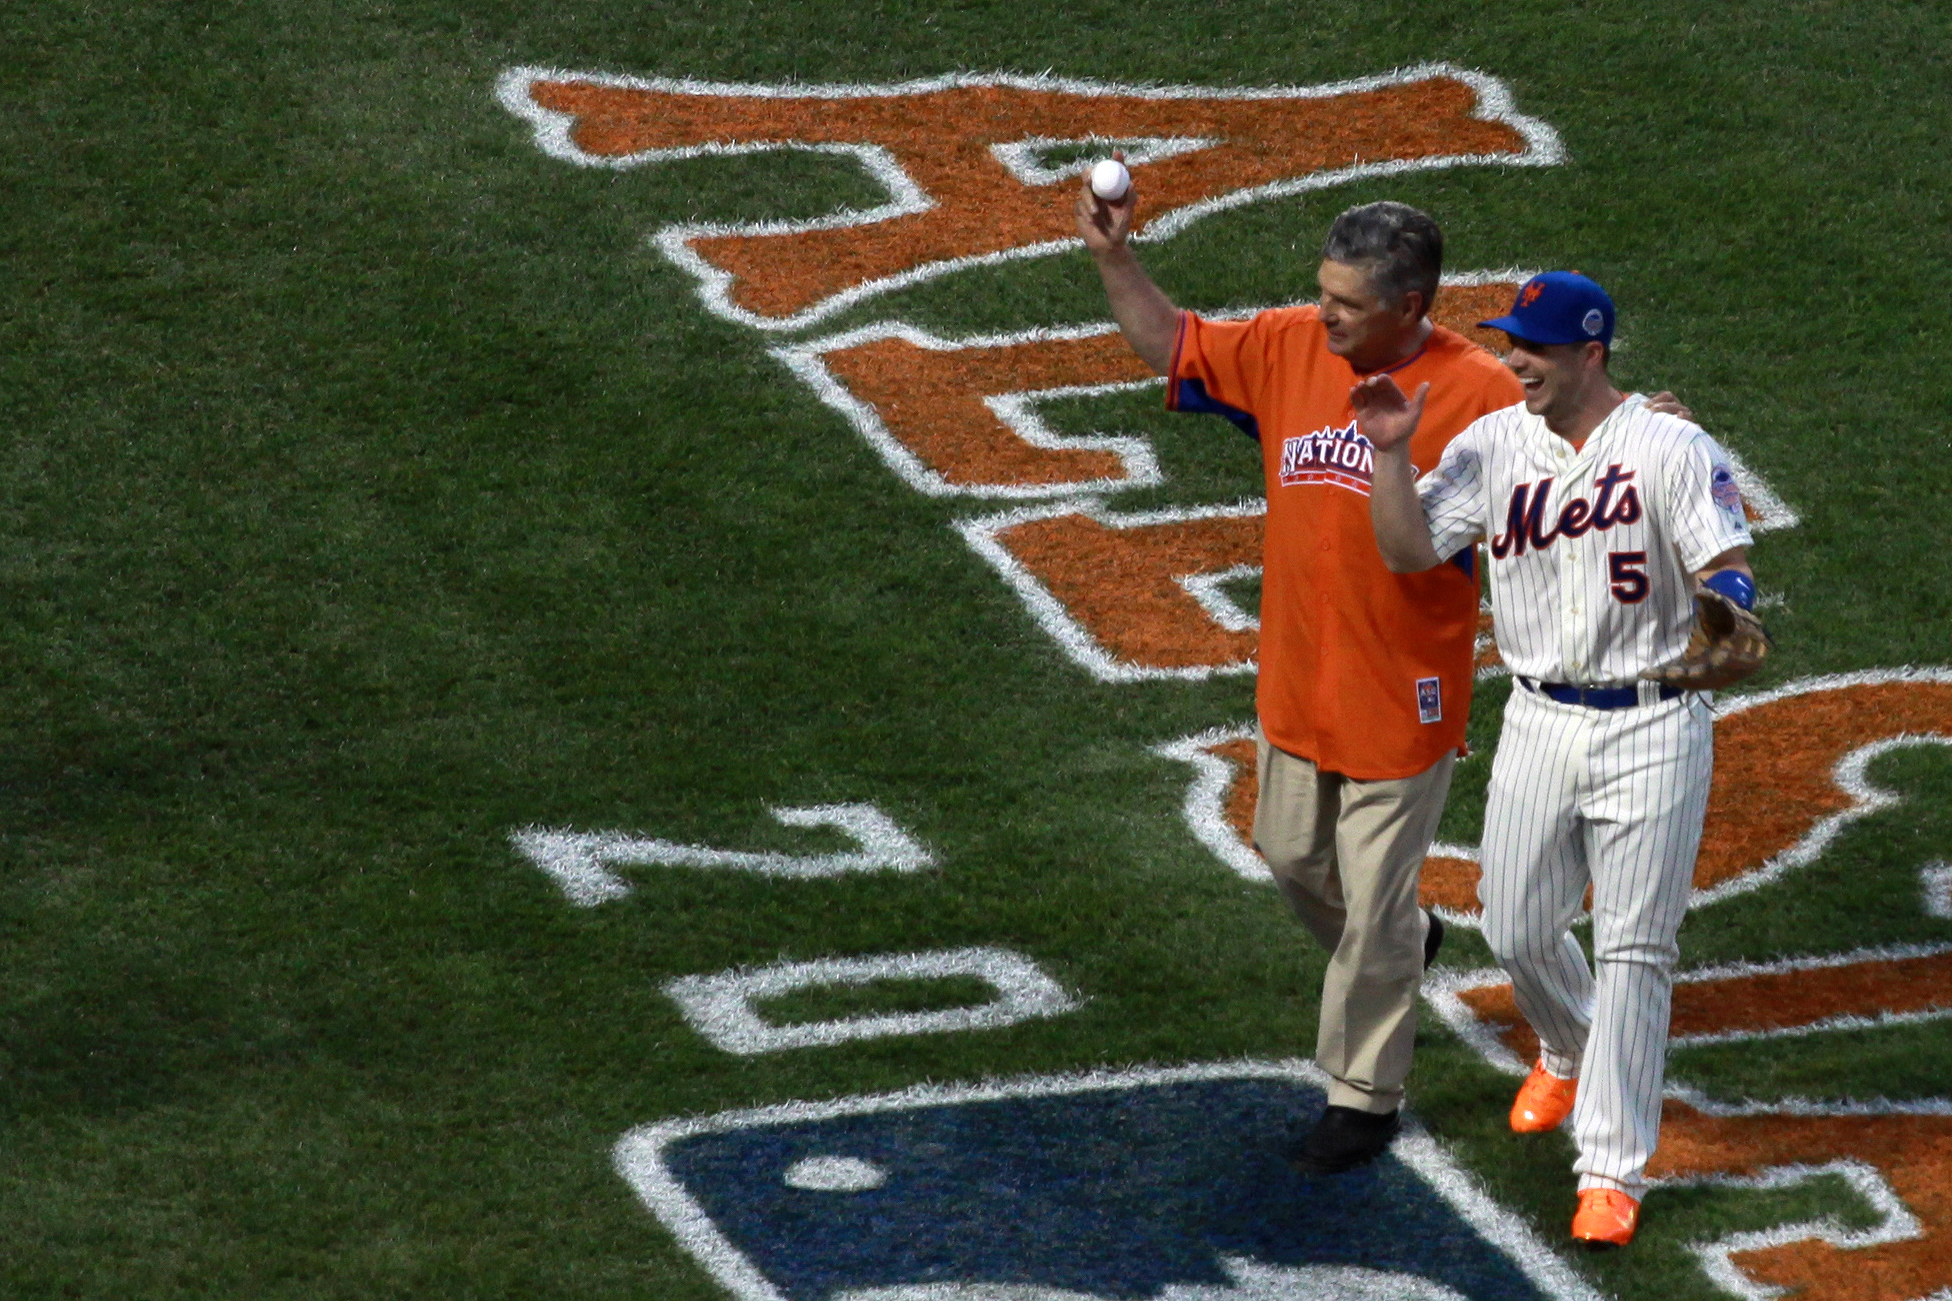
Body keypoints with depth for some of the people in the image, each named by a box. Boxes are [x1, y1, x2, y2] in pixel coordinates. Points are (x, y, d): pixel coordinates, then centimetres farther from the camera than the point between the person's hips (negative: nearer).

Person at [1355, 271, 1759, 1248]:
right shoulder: (1495, 445, 2)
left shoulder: (1672, 449, -10)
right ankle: (1570, 1051, 46)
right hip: (1540, 720, 5)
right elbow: (1408, 550, -3)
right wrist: (1391, 452, -17)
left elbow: (1730, 570, -16)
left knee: (1633, 949, -5)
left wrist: (1719, 623, -39)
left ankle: (1613, 1172, -1)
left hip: (1652, 731, -4)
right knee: (1517, 929, 12)